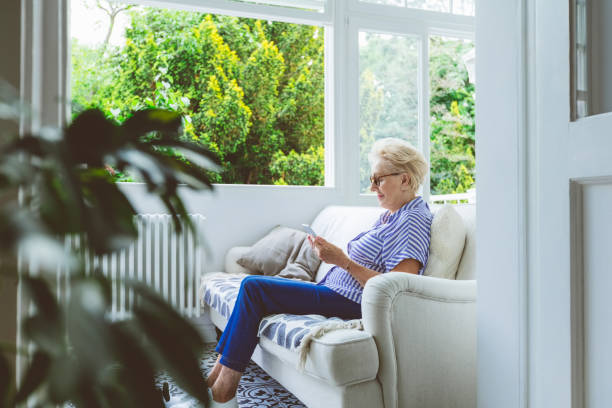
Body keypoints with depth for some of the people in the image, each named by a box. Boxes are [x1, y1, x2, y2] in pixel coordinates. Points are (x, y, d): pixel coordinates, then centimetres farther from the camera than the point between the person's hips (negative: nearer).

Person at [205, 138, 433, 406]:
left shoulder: (413, 220, -15)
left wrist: (344, 261, -24)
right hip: (333, 288, 11)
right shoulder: (392, 215, 16)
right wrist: (333, 255, 2)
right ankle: (215, 376, 9)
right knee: (253, 288, 7)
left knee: (253, 287, -11)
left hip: (348, 303, -11)